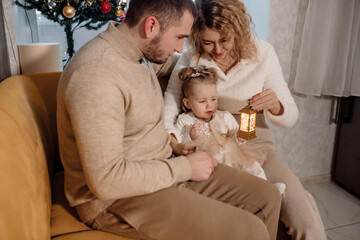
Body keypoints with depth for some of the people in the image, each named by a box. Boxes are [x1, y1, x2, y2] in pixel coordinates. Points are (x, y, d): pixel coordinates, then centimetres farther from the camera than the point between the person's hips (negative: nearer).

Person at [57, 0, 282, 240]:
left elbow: (168, 63, 30)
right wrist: (184, 167, -18)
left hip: (163, 171, 9)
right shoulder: (96, 74, -25)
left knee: (268, 197, 4)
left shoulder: (140, 53, 4)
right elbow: (107, 180, -27)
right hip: (116, 199, -8)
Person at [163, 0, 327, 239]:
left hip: (256, 148, 0)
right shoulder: (190, 60, -2)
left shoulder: (263, 53, -3)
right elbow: (167, 113, -2)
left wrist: (275, 106, -23)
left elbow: (290, 117, 0)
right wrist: (174, 142, -23)